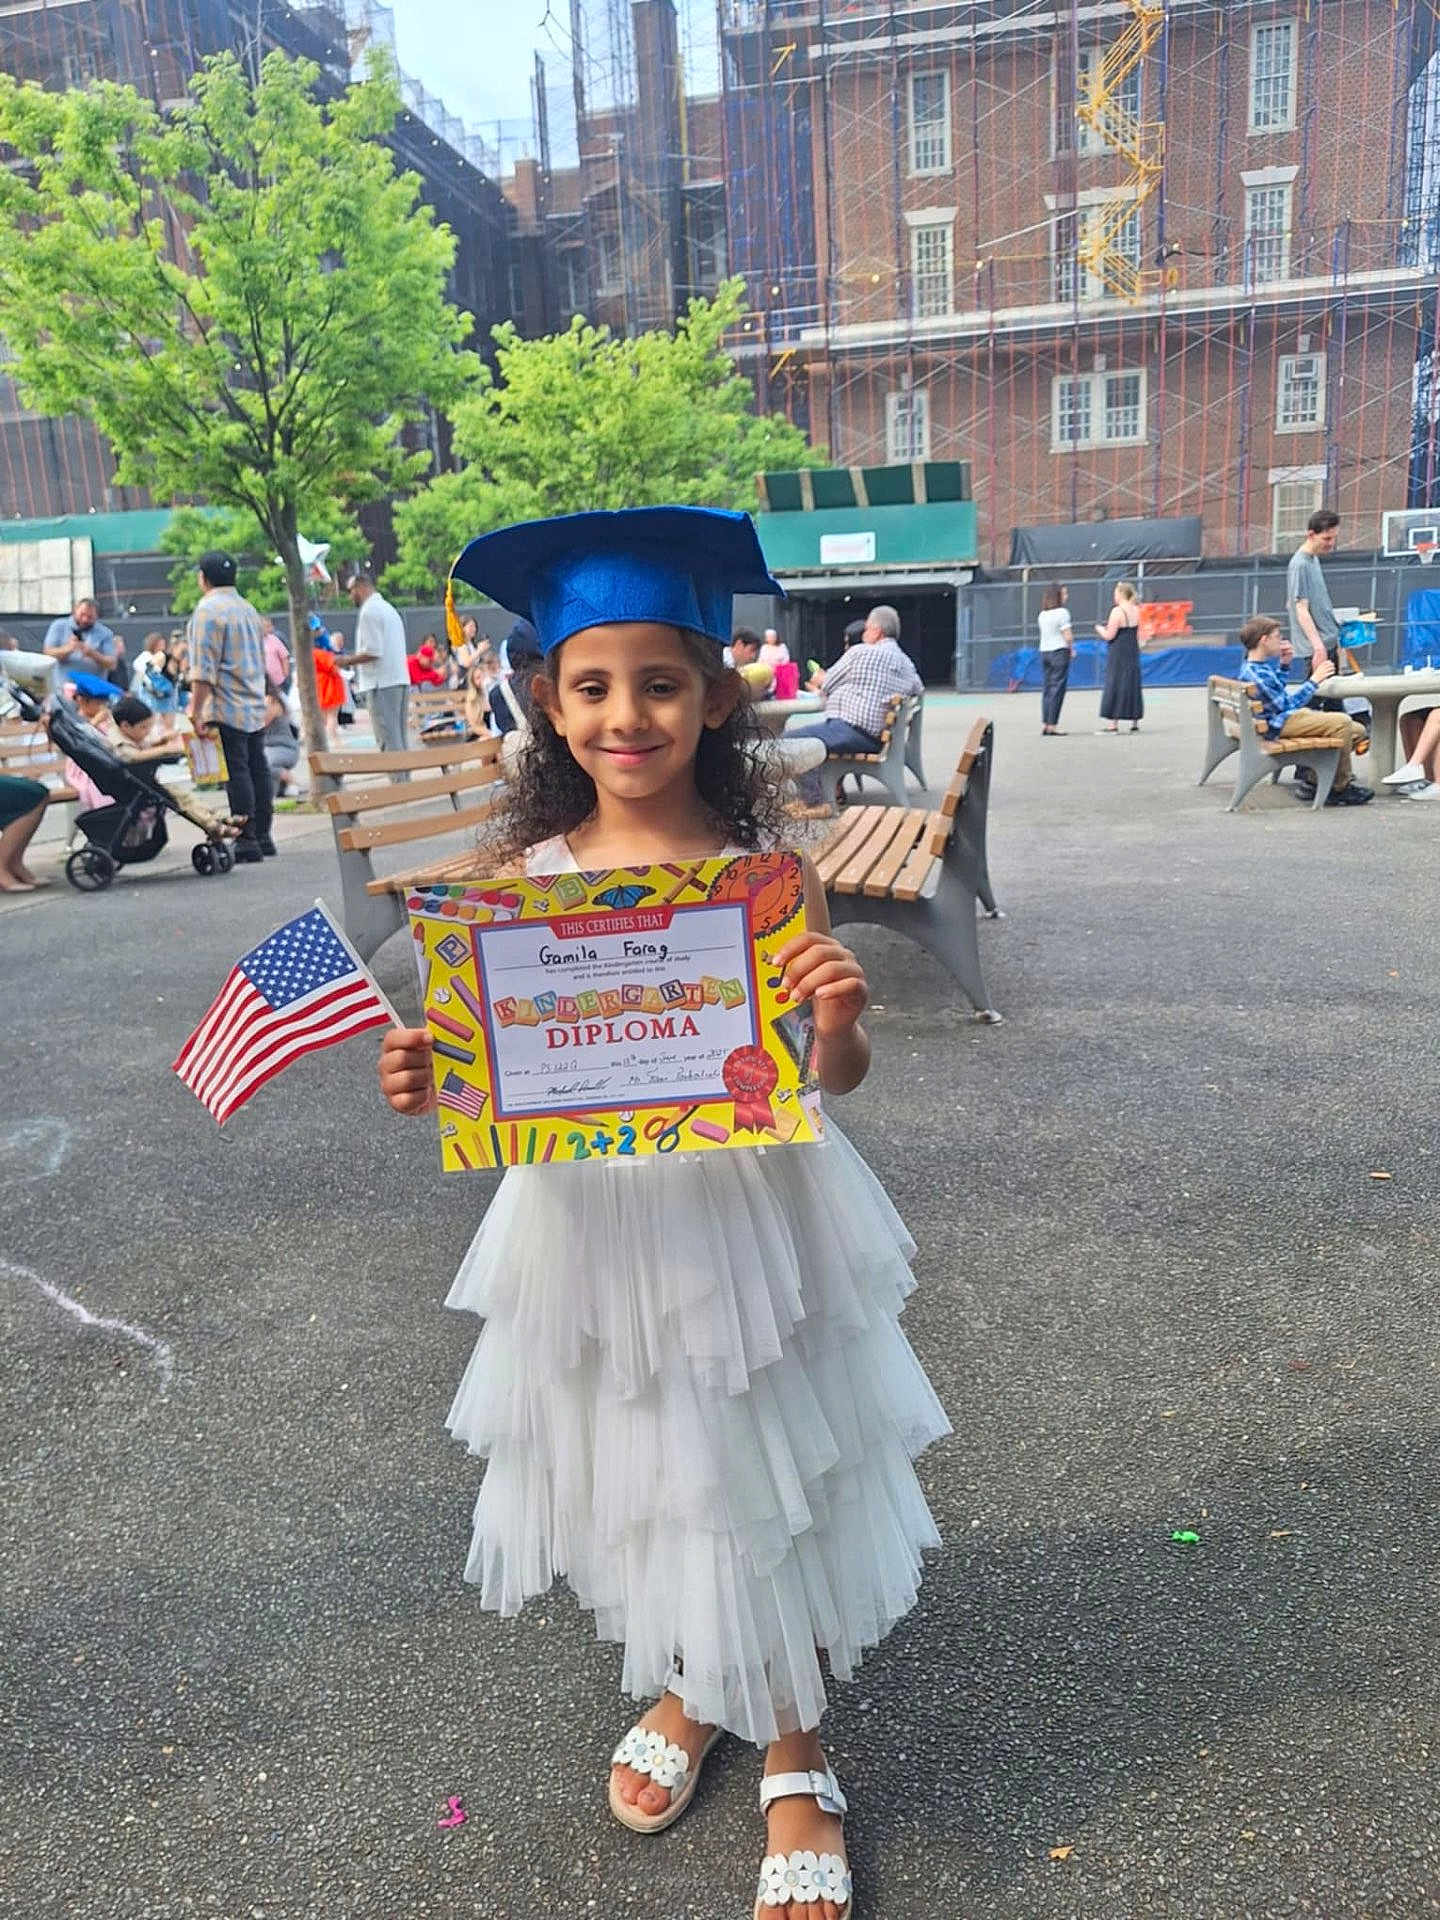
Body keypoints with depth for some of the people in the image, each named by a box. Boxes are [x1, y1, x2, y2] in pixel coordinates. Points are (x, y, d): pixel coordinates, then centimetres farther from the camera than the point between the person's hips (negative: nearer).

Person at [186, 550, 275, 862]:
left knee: (236, 772, -6)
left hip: (227, 710, -8)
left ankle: (247, 841, -5)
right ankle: (262, 836, 14)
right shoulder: (248, 609, 16)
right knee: (258, 769, 9)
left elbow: (203, 670, -16)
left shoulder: (208, 611, -9)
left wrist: (196, 712, -16)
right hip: (256, 707, 8)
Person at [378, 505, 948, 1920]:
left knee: (763, 1483, 13)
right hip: (592, 1232, 3)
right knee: (633, 1481, 22)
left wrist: (838, 1023, -29)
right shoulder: (520, 873, -8)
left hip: (746, 1221, -2)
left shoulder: (765, 871, -13)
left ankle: (793, 1753, 42)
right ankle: (683, 1689, 53)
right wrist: (426, 1083, -20)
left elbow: (833, 1078, -8)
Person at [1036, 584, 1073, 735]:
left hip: (1044, 652, 7)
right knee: (1058, 688, -4)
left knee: (1048, 688, 10)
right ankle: (1052, 725, -5)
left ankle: (1044, 724, 9)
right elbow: (1068, 636, -14)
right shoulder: (1062, 612, -10)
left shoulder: (1042, 614, 12)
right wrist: (1071, 649, 3)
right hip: (1059, 651, -7)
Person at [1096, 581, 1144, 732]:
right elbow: (1137, 635, 13)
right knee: (1133, 685, 11)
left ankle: (1112, 724, -4)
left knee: (1114, 685, -3)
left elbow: (1109, 636, -14)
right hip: (1133, 652, 7)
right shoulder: (1136, 610, 8)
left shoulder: (1117, 611, -15)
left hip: (1118, 654, -7)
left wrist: (1099, 629, 4)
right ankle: (1135, 723, 13)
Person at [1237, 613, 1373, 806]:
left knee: (1357, 731, 6)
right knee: (1342, 722, -27)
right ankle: (1340, 789, -15)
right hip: (1282, 724, -11)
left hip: (1293, 715, 11)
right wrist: (1314, 681, -17)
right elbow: (1285, 705, -21)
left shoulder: (1254, 665, 11)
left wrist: (1282, 663, 16)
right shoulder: (1256, 673, -21)